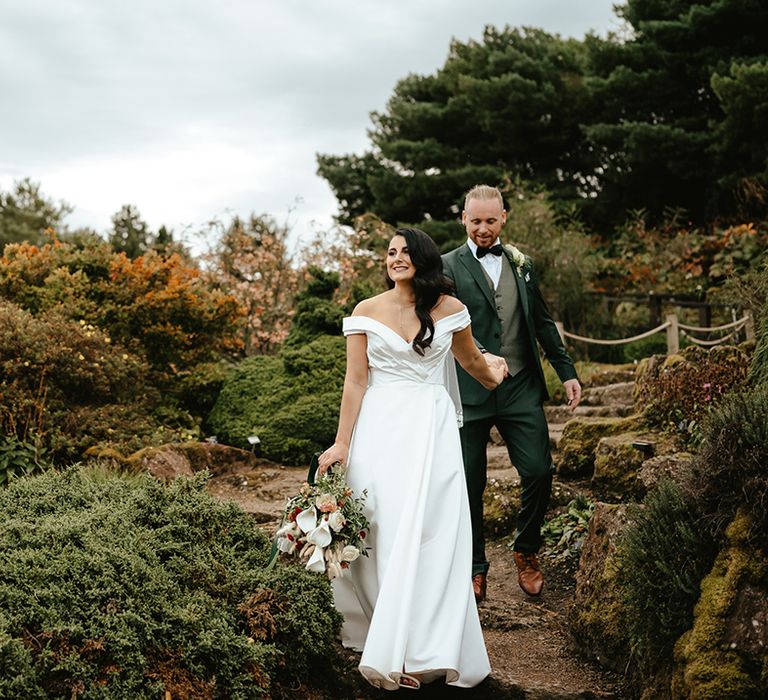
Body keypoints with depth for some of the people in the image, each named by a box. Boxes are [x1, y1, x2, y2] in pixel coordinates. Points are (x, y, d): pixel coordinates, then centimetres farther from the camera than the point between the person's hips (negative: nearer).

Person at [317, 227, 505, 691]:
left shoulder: (449, 309, 3)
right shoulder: (366, 312, 3)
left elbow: (472, 360, 22)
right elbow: (356, 380, 0)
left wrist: (493, 379, 39)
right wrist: (342, 444, -5)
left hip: (431, 429, 0)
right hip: (379, 428, 1)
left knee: (425, 532, -8)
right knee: (378, 531, 0)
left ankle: (420, 652, -6)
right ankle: (380, 634, 13)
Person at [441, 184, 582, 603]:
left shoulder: (521, 264, 13)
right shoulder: (449, 267, -2)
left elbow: (542, 321, 19)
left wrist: (567, 371, 14)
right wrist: (483, 357, -31)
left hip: (521, 388, 3)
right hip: (470, 392, -3)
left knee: (539, 472, -2)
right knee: (469, 485, 4)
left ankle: (526, 551, 22)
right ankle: (474, 568, 20)